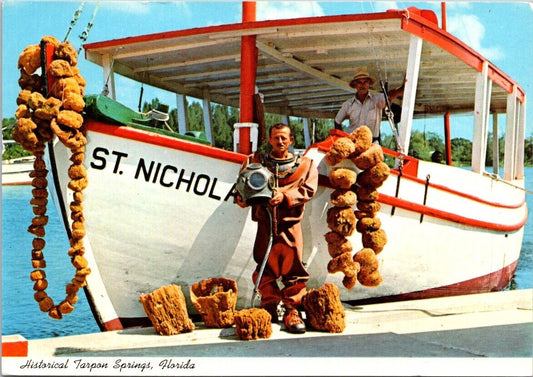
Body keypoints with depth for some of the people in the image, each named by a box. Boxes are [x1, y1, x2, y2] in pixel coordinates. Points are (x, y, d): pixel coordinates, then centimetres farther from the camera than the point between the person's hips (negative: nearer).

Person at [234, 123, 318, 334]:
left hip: (290, 225, -1)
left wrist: (285, 196, -15)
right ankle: (269, 307, 15)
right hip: (265, 223, 1)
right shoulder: (256, 162, 16)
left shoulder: (304, 165, 13)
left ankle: (292, 309, 2)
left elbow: (308, 190, -1)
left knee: (293, 267, -5)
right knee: (265, 267, 2)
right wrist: (245, 196, -12)